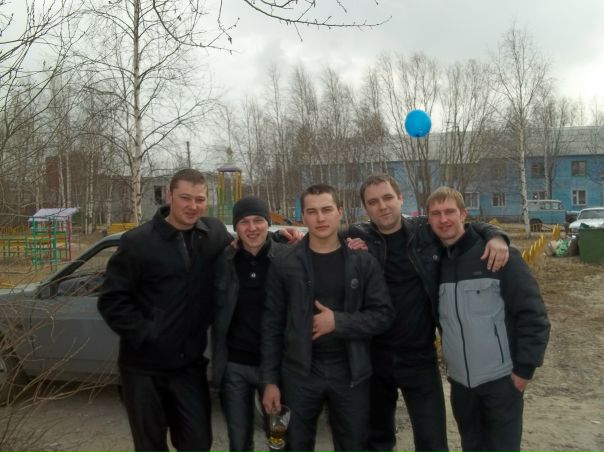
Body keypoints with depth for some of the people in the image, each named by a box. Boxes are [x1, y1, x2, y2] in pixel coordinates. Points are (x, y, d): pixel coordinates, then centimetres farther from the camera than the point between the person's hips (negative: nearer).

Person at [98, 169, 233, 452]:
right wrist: (143, 335, -14)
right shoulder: (137, 242, -9)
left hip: (189, 364, 2)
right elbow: (111, 300, -7)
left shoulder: (215, 234, 0)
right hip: (144, 366, -2)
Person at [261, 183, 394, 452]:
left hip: (350, 372, 1)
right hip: (299, 372, 0)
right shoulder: (284, 264, -2)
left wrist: (338, 322, -16)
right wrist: (270, 380, -3)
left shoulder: (363, 262, -1)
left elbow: (383, 315, -3)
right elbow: (272, 325, -1)